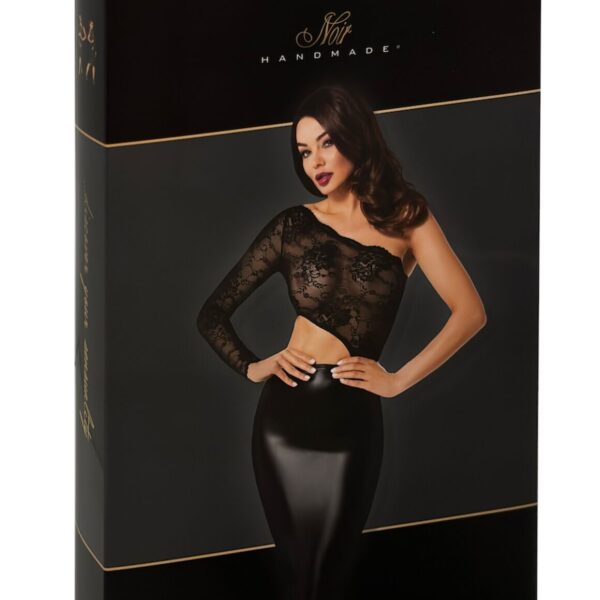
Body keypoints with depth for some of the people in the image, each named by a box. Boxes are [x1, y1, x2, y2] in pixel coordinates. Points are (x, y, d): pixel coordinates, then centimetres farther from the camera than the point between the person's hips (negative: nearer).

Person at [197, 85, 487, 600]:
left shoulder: (405, 218, 3)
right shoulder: (294, 225, 5)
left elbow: (469, 312, -6)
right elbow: (213, 313, 9)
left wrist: (399, 380, -8)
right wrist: (251, 367, -5)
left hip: (353, 419, 0)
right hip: (285, 413, 1)